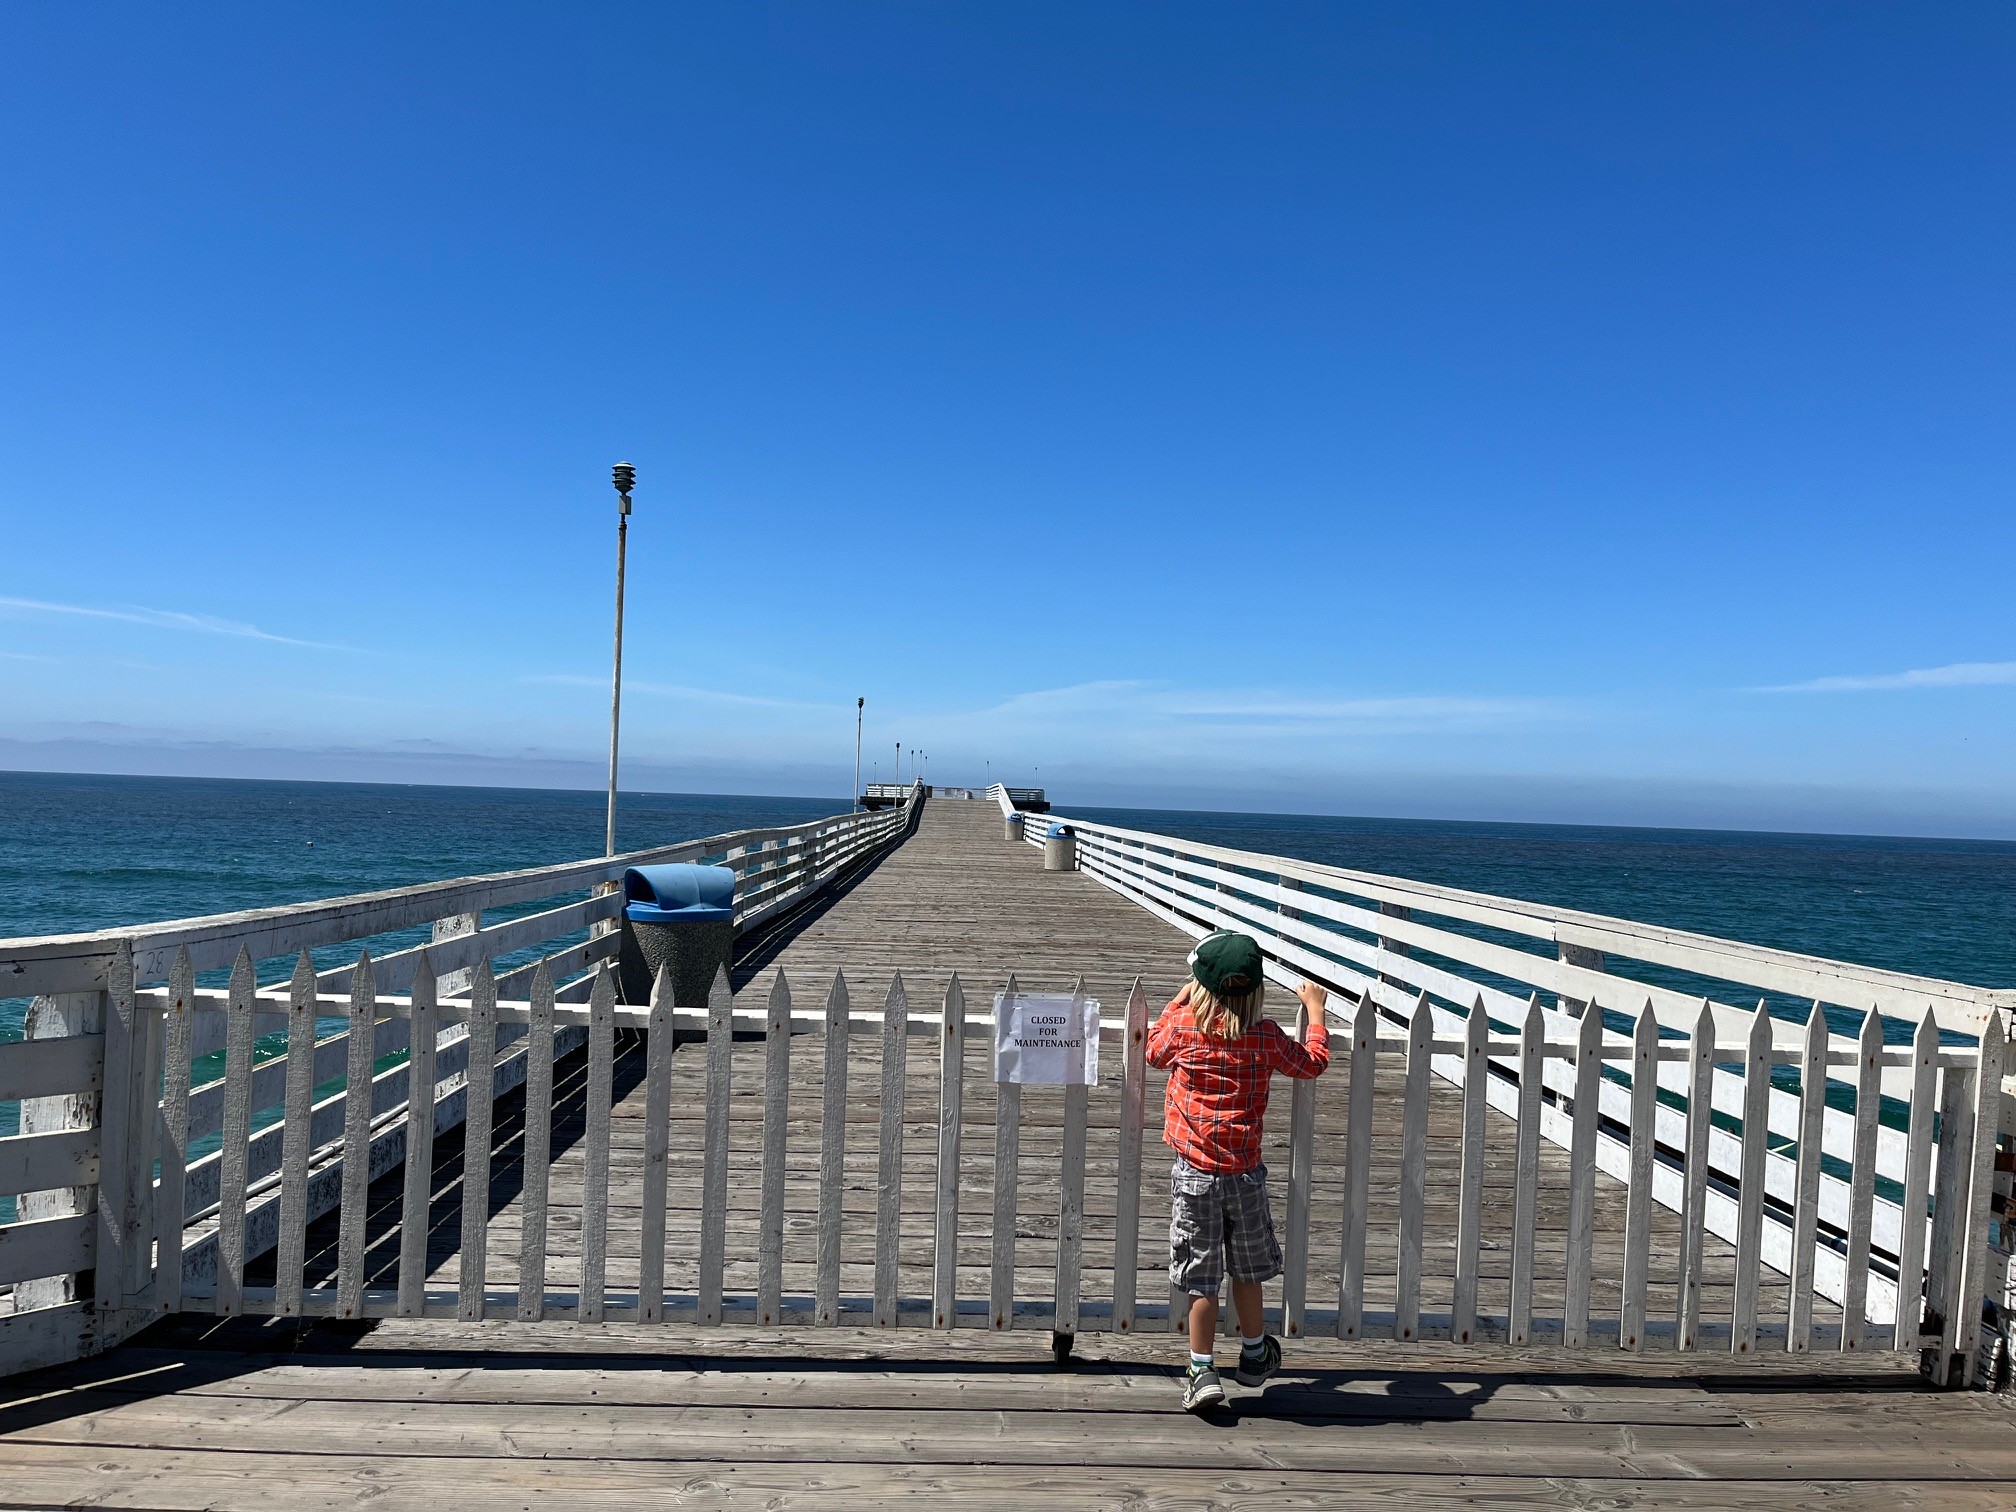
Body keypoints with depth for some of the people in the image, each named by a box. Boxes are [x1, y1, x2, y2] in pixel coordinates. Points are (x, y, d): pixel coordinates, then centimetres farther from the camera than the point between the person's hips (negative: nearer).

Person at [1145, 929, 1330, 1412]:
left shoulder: (1182, 1028, -10)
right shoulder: (1266, 1037, -7)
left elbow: (1154, 1050, 12)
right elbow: (1312, 1062, 9)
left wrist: (1177, 1002, 21)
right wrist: (1315, 1009, 21)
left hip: (1194, 1173, -2)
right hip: (1245, 1172, 2)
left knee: (1200, 1277, 5)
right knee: (1247, 1270, 19)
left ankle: (1202, 1372, 6)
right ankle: (1254, 1354, 36)